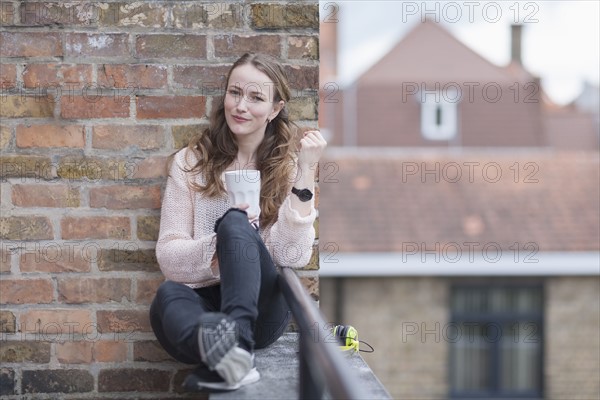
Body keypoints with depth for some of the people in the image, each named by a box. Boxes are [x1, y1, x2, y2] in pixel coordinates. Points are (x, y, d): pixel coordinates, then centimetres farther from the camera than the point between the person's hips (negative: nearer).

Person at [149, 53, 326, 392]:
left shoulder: (289, 166, 3)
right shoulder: (191, 163, 6)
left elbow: (294, 256, -10)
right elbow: (168, 255, -1)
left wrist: (306, 174, -17)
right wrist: (215, 250, -21)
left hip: (261, 307, -1)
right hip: (203, 302, 1)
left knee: (236, 223, -30)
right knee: (168, 296, -34)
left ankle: (225, 355, -44)